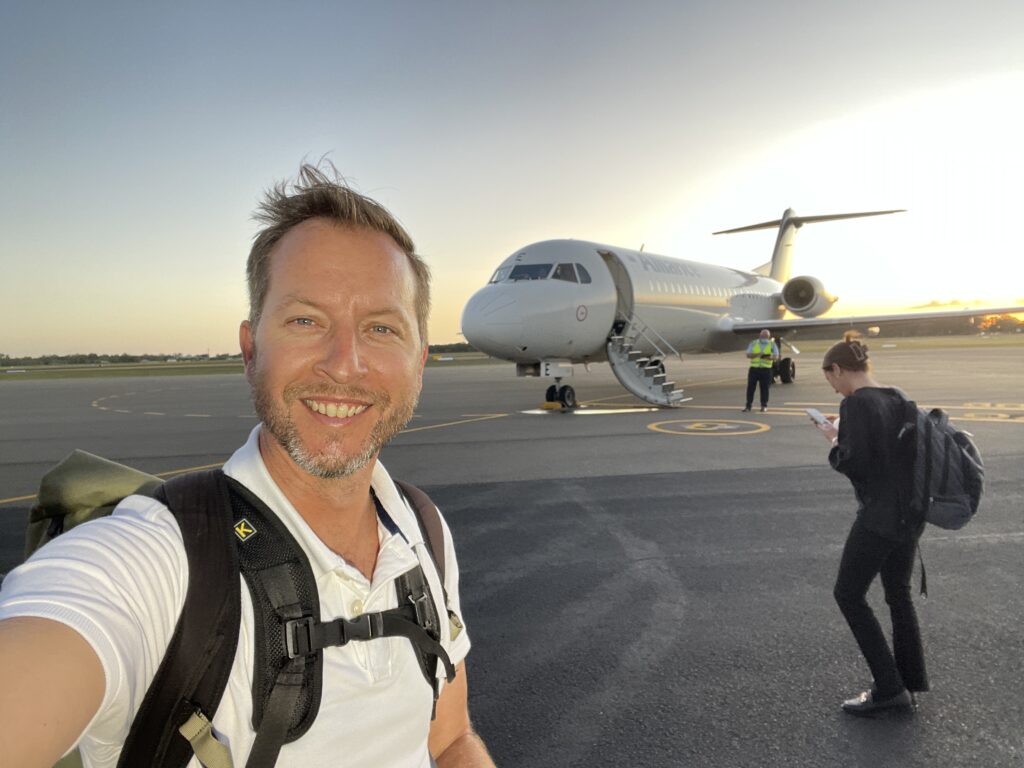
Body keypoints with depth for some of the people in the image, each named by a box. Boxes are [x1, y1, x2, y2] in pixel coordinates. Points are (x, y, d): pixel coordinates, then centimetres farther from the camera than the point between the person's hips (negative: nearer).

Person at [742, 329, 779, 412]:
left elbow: (776, 357, -3)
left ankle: (764, 406, 11)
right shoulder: (753, 343, 7)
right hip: (754, 368, 1)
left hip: (766, 369, -1)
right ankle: (748, 406, 1)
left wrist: (769, 357, -24)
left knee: (764, 388, 0)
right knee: (750, 387, -3)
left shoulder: (772, 345, 6)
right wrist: (757, 354, -18)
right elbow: (748, 355, -1)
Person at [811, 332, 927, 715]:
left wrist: (834, 441, -4)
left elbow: (853, 464, -22)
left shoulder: (855, 403, -17)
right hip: (911, 513, 9)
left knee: (849, 594, 5)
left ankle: (889, 688, 10)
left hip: (879, 517, -9)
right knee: (899, 594, 19)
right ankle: (910, 683, 30)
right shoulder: (898, 398, 8)